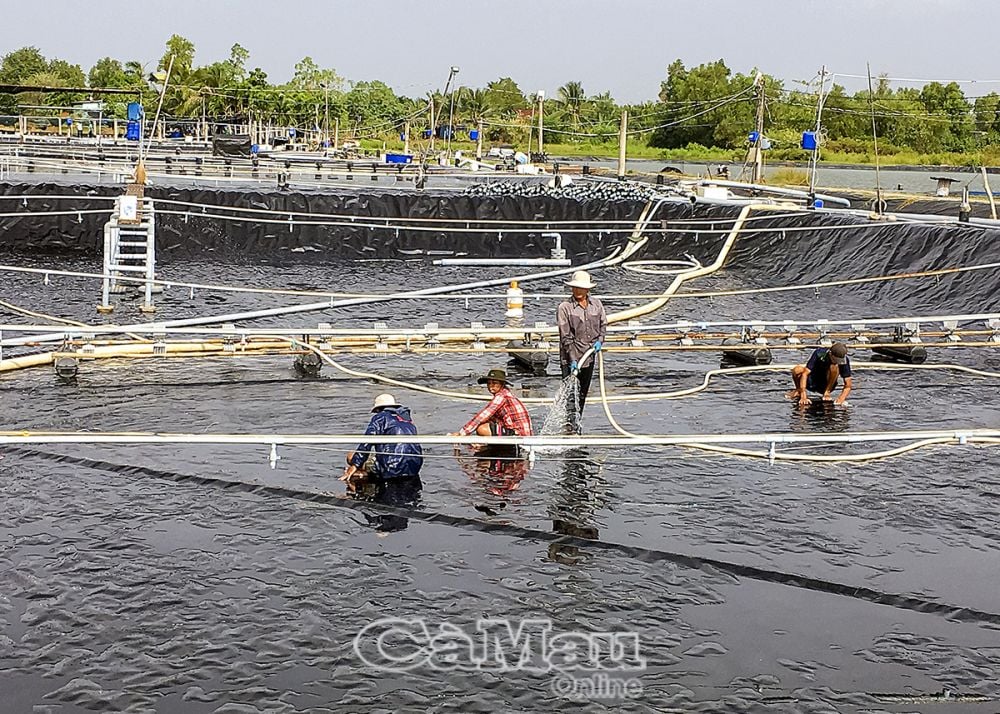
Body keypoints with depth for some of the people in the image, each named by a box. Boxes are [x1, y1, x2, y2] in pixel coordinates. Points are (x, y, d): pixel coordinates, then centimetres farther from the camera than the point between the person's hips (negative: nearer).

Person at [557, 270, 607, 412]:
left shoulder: (596, 304, 3)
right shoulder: (564, 307, -12)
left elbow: (603, 324, 19)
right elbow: (566, 337, -13)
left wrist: (600, 340, -1)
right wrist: (572, 360, -18)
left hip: (589, 356, 5)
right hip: (570, 358, -5)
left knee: (583, 394, 14)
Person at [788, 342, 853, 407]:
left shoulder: (844, 360, -20)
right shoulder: (819, 353, -24)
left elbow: (848, 386, -17)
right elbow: (805, 373, -30)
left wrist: (841, 399, -37)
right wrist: (803, 397, -39)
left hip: (827, 385, 0)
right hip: (812, 383, 0)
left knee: (834, 367, -30)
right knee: (797, 370, -31)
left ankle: (827, 392, -11)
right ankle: (799, 390, 0)